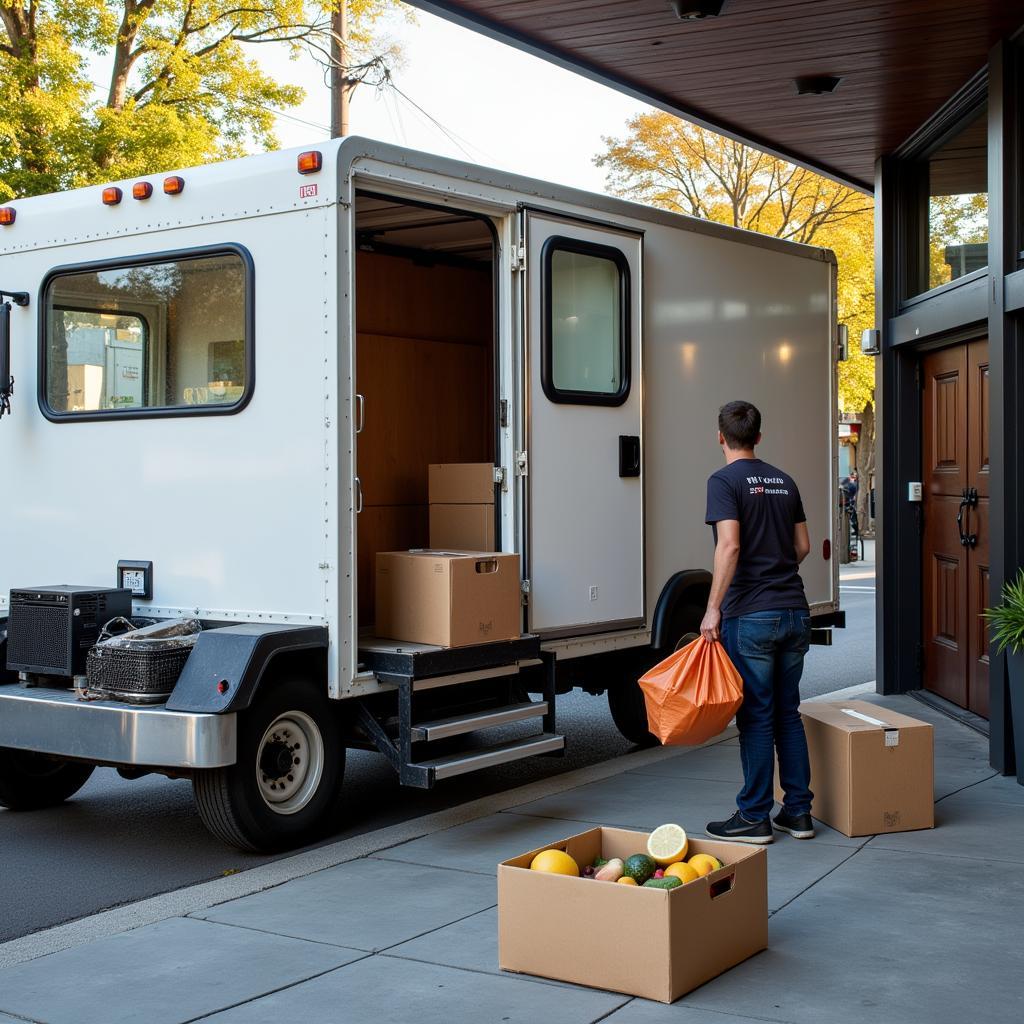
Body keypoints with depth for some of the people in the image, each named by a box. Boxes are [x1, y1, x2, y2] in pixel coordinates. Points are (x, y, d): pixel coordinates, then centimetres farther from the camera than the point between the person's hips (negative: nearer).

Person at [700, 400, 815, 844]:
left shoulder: (725, 481, -7)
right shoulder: (784, 482, 13)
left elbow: (730, 546, -19)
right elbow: (803, 546, 16)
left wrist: (713, 608, -17)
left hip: (751, 616, -6)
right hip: (794, 612, 6)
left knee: (756, 716, -1)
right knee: (788, 713, 12)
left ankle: (755, 818, 6)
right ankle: (797, 812, 16)